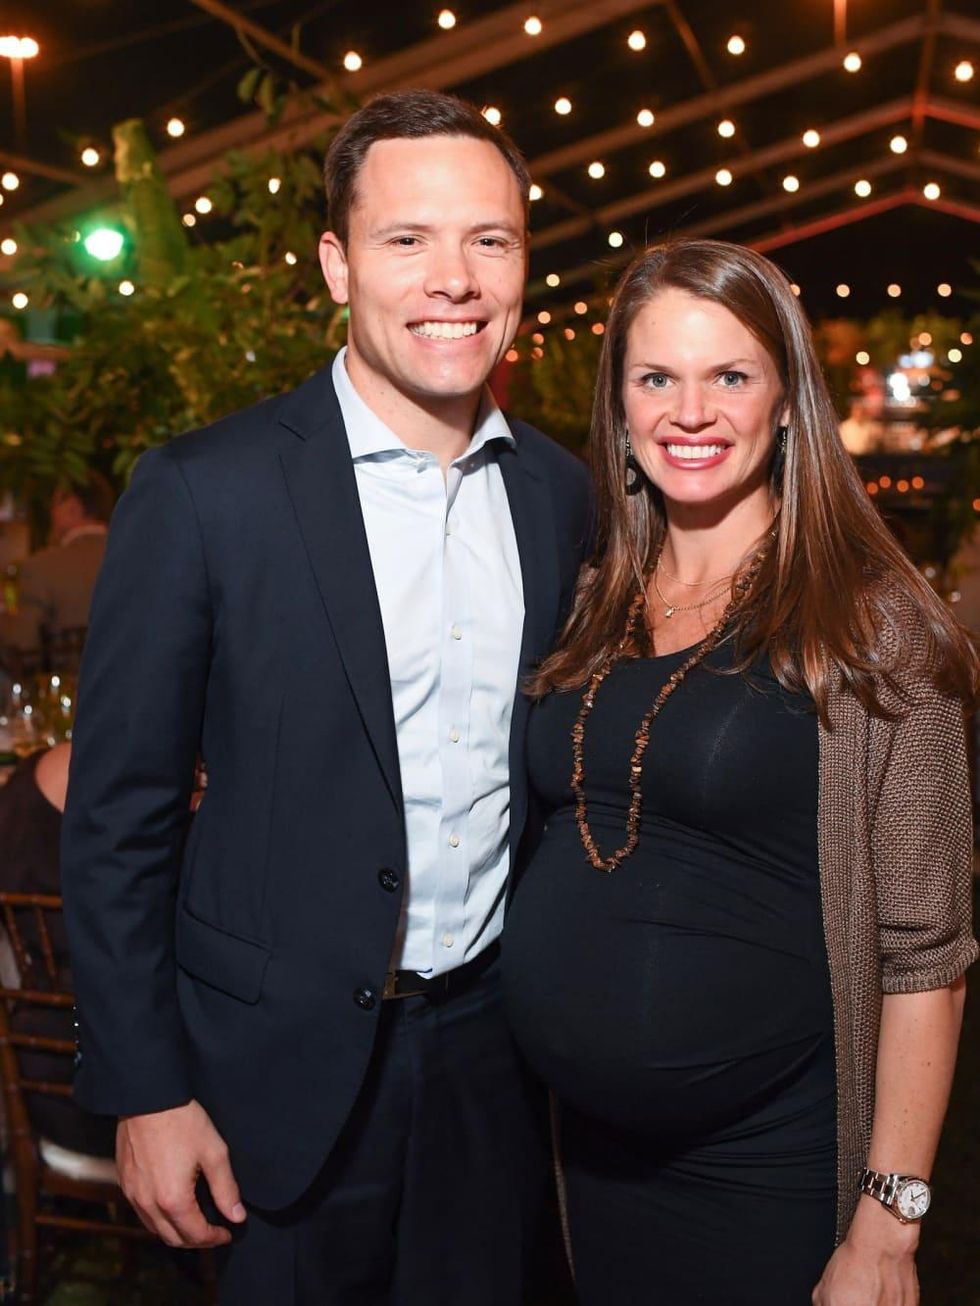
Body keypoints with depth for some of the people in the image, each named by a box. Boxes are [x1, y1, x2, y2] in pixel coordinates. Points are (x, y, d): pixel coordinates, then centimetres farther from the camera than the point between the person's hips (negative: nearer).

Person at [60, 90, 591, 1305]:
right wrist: (146, 1093, -10)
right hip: (289, 1069, -4)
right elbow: (116, 822, -10)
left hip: (494, 1055, 4)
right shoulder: (202, 490, -14)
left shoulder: (561, 491, 1)